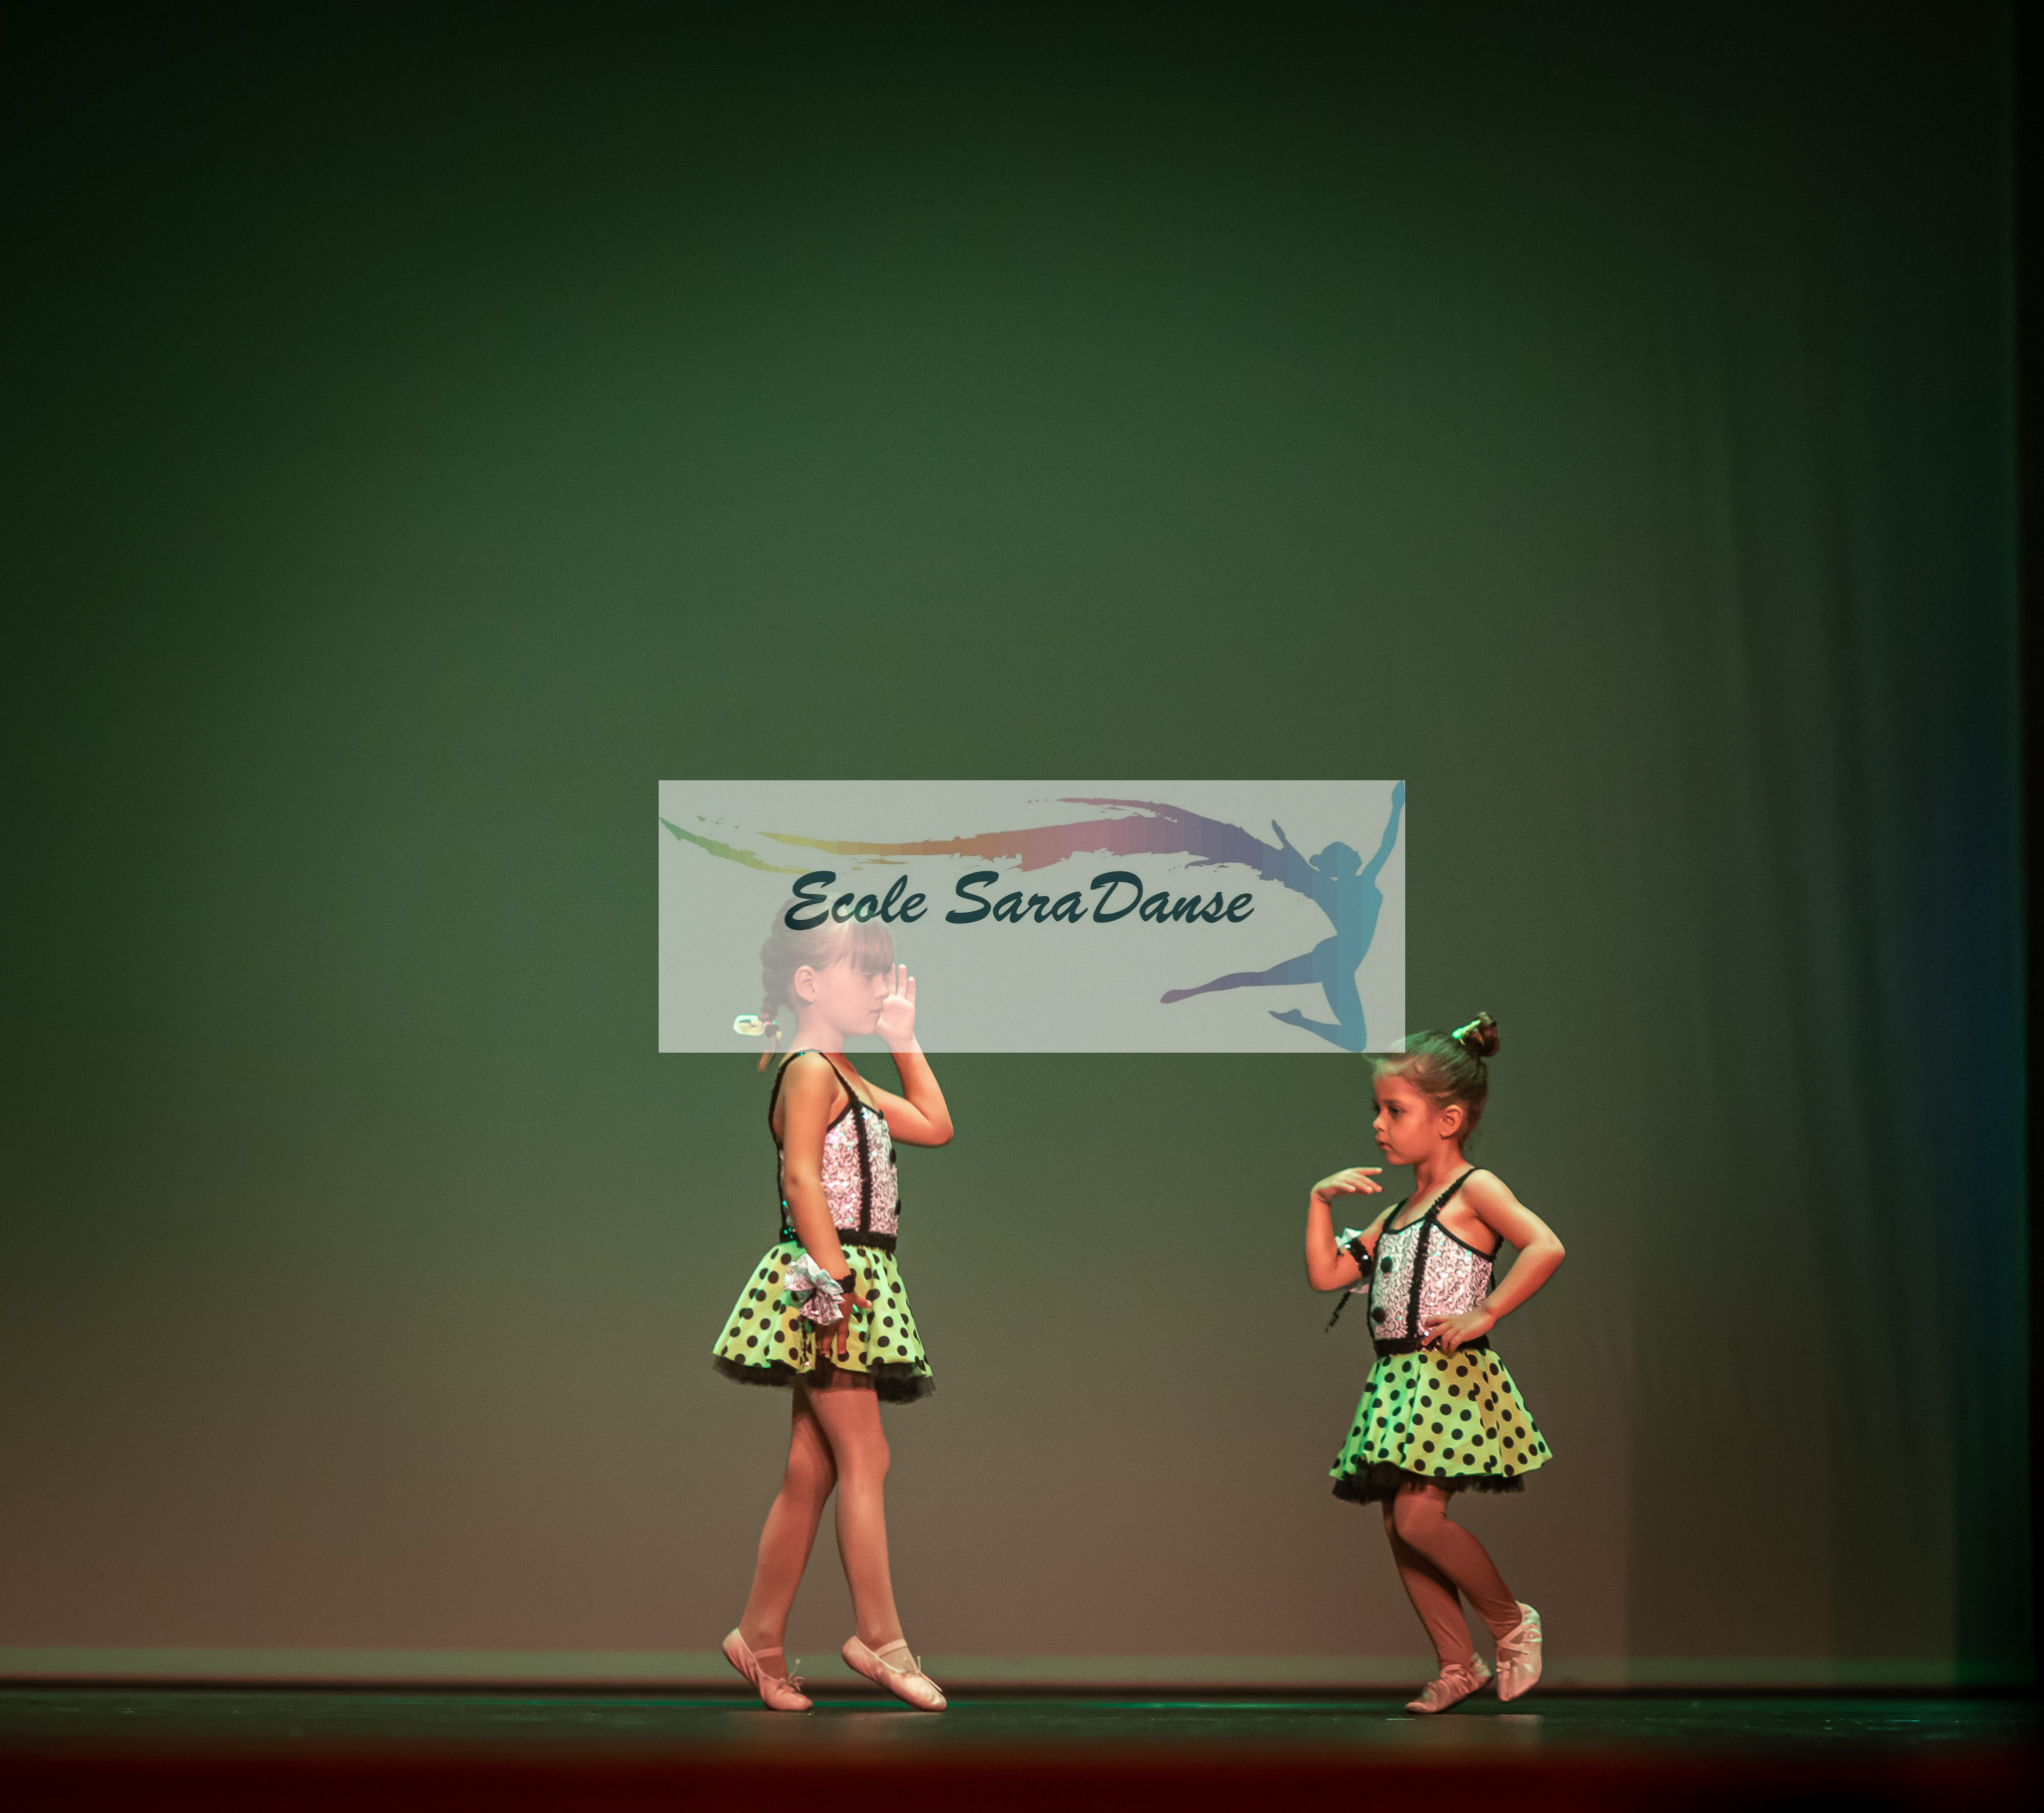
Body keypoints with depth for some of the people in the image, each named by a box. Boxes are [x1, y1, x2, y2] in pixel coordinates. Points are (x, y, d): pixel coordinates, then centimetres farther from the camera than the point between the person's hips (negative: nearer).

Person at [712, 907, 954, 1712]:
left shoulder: (847, 1081, 21)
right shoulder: (809, 1070, -8)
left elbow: (934, 1126, 27)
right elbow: (801, 1175, -18)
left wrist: (904, 1038, 24)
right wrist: (834, 1276, -25)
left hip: (854, 1284, 10)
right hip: (826, 1278, -10)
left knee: (810, 1471, 8)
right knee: (863, 1458, -10)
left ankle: (760, 1637, 11)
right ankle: (879, 1636, -9)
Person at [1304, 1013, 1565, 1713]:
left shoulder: (1473, 1190, -7)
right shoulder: (1399, 1211, 17)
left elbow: (1545, 1247, -22)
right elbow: (1326, 1274, 17)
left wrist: (1484, 1315, -21)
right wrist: (1321, 1198, 9)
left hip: (1450, 1375, -9)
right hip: (1397, 1380, 9)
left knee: (1418, 1517, -17)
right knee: (1399, 1528, 6)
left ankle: (1511, 1622, 3)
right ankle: (1458, 1665, 14)